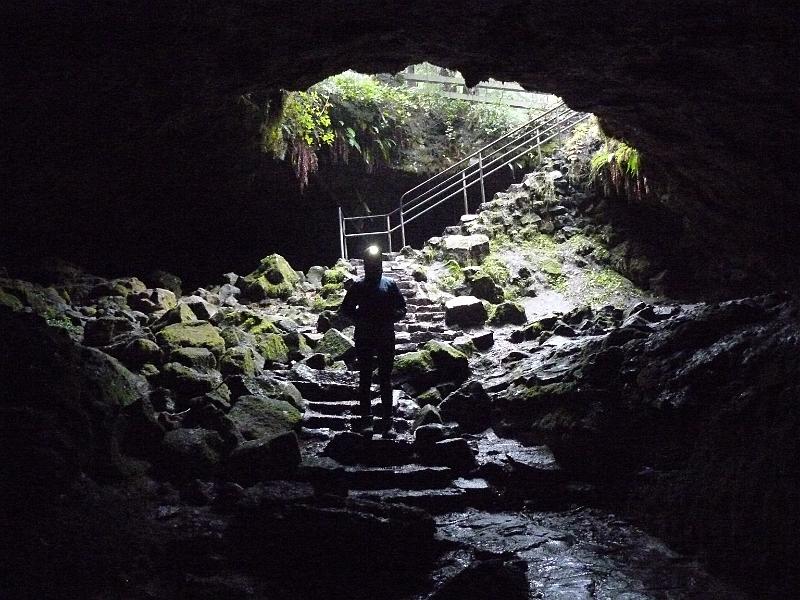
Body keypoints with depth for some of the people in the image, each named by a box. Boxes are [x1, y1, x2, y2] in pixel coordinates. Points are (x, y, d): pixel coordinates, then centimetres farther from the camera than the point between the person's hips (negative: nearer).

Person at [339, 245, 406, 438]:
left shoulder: (390, 285, 2)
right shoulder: (358, 286, 2)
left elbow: (401, 309, 4)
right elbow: (346, 309, 5)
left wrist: (388, 318, -16)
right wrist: (362, 317, -12)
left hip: (386, 337, 0)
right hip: (364, 338, 0)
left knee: (385, 380, 3)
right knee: (365, 379, 4)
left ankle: (387, 422, 6)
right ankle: (366, 419, 10)